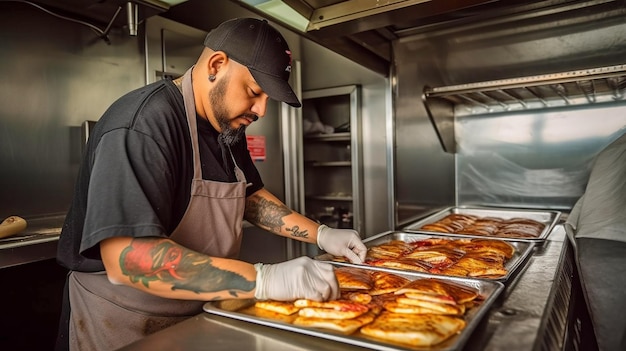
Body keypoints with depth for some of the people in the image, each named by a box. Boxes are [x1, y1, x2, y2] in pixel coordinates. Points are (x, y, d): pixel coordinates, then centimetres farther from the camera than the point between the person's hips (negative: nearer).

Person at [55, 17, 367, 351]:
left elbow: (248, 194, 11)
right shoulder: (143, 123, -26)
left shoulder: (227, 126, 2)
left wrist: (321, 234, 0)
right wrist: (264, 280, -36)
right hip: (123, 321, -8)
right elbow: (127, 257, -34)